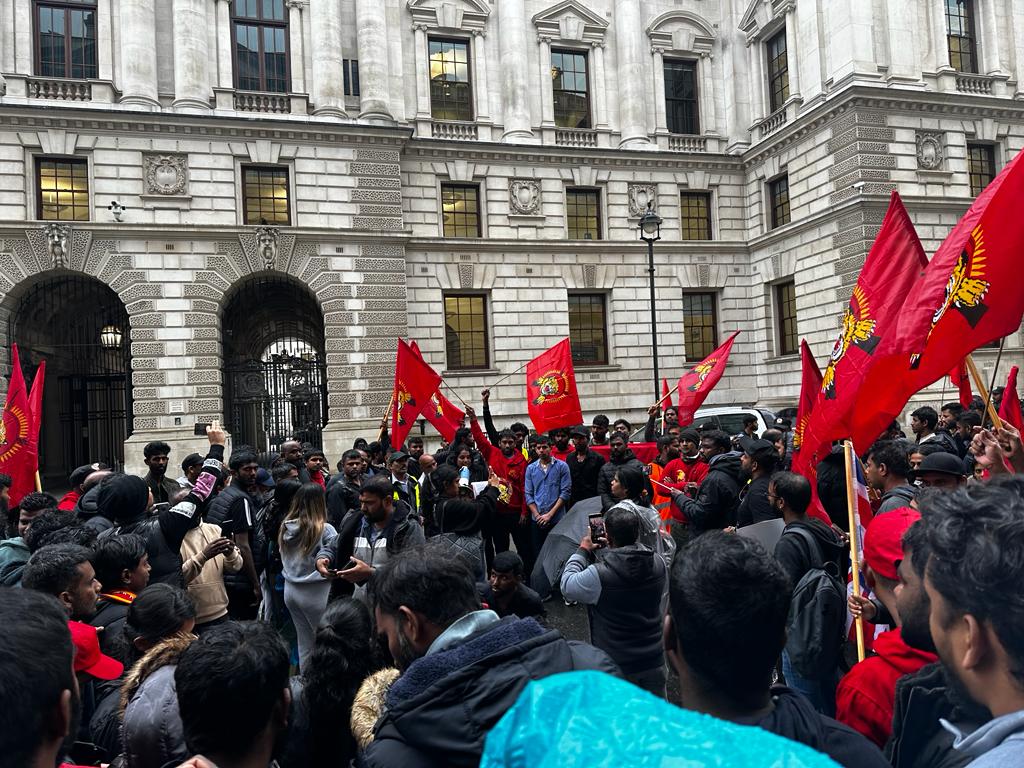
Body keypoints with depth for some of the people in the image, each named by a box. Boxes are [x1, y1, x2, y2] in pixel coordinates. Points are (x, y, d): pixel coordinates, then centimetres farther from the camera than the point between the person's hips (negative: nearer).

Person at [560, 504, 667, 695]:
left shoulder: (598, 575, -28)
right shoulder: (659, 563, -12)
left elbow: (567, 586, -8)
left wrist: (583, 551, 3)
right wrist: (613, 548, 12)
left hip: (615, 667, -4)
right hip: (654, 660, 4)